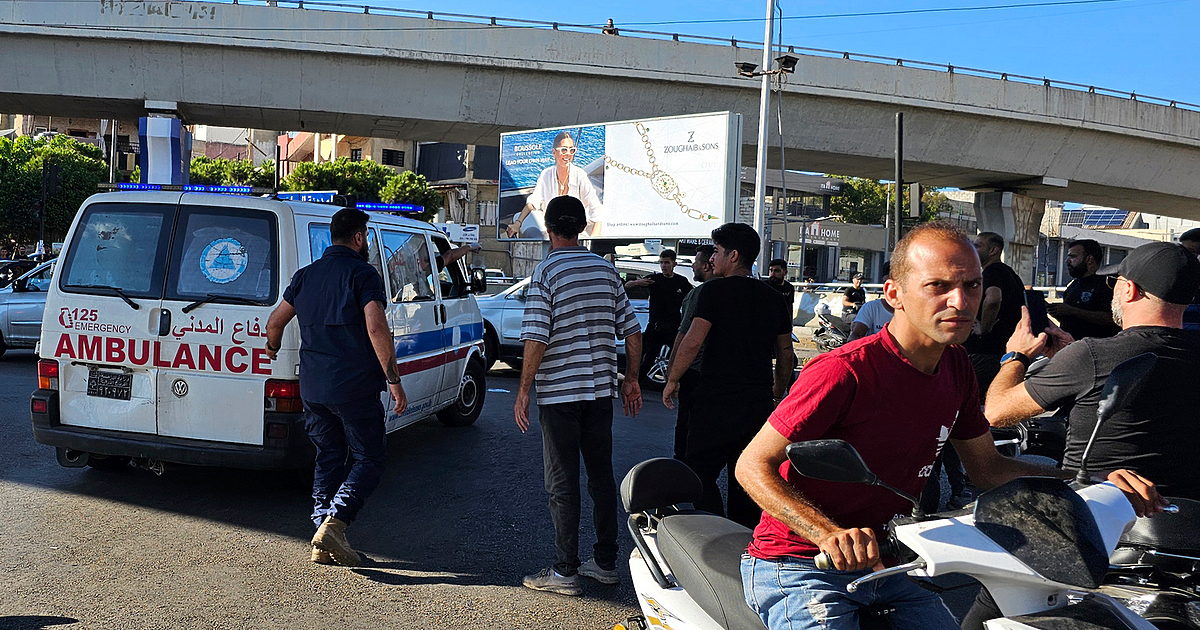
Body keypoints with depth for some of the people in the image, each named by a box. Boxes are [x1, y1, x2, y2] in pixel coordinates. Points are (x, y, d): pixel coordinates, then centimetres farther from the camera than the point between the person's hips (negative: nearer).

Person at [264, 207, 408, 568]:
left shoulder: (306, 275, 13)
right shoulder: (362, 274, -8)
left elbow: (275, 322, 20)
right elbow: (376, 329, -20)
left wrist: (273, 350, 41)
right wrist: (394, 380, -18)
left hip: (312, 387, 7)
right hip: (354, 386, -6)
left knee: (329, 458, 15)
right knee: (369, 459, 4)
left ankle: (323, 544, 14)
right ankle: (334, 523, -13)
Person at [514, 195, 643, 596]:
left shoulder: (547, 271, -9)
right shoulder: (606, 269, 7)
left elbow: (537, 339, -16)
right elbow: (632, 331, 8)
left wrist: (523, 390, -9)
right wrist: (631, 378, 18)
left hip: (559, 394, -5)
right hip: (601, 390, 5)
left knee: (562, 484, 2)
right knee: (601, 476, 13)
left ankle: (565, 571, 7)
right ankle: (605, 563, 21)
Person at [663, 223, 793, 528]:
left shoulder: (715, 290, -8)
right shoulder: (773, 297, 11)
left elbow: (693, 341, -16)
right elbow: (785, 354, 16)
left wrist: (672, 380, -5)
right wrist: (777, 394, 26)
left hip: (717, 403, -6)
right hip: (759, 404, 7)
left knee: (700, 473, 2)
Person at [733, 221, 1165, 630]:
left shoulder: (956, 368, 3)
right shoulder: (844, 371, -24)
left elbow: (988, 467, 15)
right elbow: (753, 465, -22)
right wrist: (830, 535, -36)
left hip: (885, 564, 7)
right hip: (798, 568, -7)